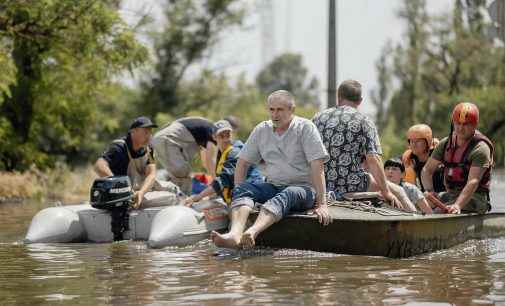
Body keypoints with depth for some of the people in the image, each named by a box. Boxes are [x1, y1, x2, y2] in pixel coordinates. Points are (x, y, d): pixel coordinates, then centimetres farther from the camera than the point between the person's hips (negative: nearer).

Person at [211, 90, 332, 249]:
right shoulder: (261, 130, 9)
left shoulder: (305, 128, -6)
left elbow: (317, 167, -13)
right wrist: (239, 193, 2)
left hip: (303, 188, -5)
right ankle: (235, 234, -50)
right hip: (273, 187, 5)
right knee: (242, 188, -23)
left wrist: (322, 204, -20)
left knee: (286, 195, -38)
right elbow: (242, 162, 15)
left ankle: (252, 233, -64)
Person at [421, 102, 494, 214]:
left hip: (474, 198, -7)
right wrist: (430, 191, -10)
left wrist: (458, 205, -37)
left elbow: (473, 182, -23)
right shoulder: (445, 144, 9)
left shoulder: (480, 148, -13)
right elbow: (426, 170, 10)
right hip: (451, 194, 7)